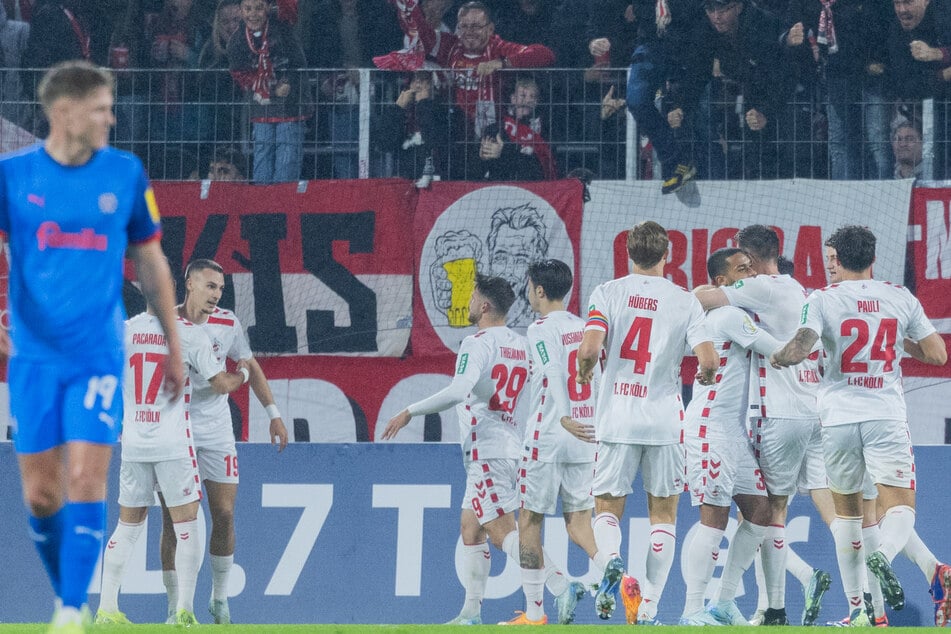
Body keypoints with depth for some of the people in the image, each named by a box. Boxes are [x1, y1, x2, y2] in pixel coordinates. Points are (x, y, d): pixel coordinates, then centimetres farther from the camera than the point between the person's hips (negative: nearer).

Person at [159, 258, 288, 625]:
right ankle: (175, 606, 3)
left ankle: (220, 598, 14)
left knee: (224, 514, -2)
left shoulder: (227, 323, 0)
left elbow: (250, 368, 13)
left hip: (216, 431, 2)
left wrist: (273, 414, 10)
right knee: (172, 521, -3)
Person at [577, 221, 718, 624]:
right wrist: (705, 376, 15)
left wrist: (584, 372, 9)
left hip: (617, 419, 0)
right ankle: (648, 604, 4)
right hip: (664, 421, 0)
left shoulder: (608, 293, -1)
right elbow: (708, 360, -9)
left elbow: (589, 350, -13)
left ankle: (612, 561, -21)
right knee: (663, 513, 11)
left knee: (607, 507, 11)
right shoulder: (684, 301, -1)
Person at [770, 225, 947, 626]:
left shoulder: (823, 300, -1)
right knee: (900, 506, -2)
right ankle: (883, 555, -36)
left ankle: (857, 607, 14)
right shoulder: (901, 299, 6)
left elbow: (799, 348, -15)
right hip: (887, 417, 0)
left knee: (846, 510, 15)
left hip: (839, 419, 0)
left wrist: (776, 359, 6)